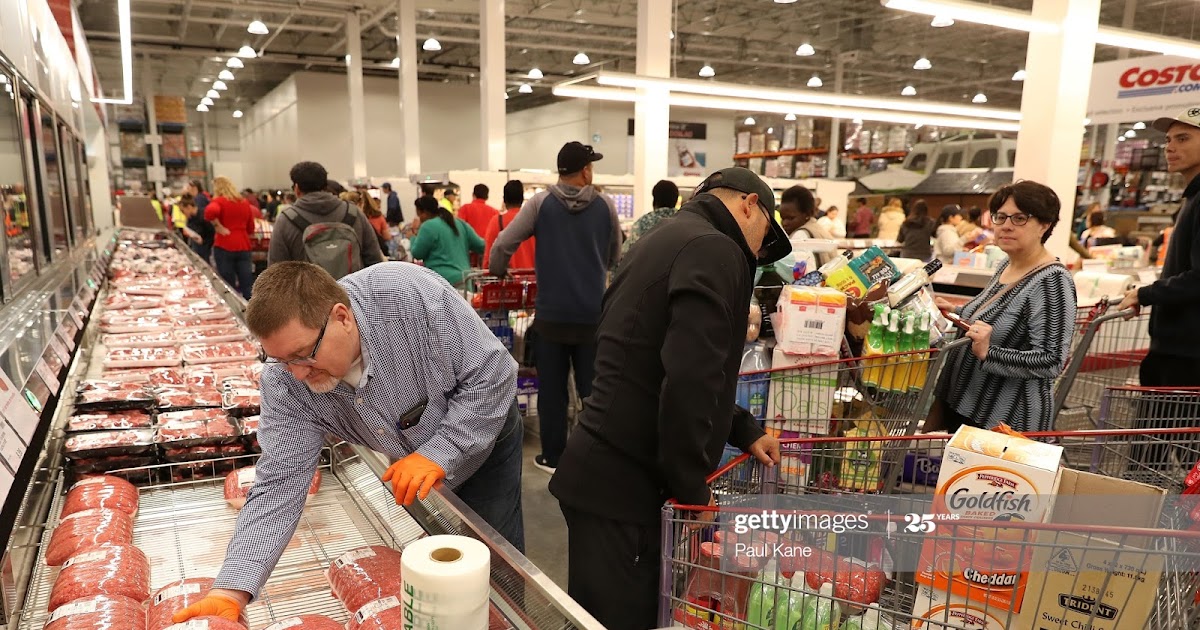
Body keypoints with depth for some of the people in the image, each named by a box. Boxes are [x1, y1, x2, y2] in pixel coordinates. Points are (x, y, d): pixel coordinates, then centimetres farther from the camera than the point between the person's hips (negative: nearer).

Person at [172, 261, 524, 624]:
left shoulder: (410, 294, -38)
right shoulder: (284, 382, -25)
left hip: (483, 437, -2)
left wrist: (438, 453, -35)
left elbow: (493, 374, -30)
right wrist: (231, 590, -35)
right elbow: (280, 485, -25)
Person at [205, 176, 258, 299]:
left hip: (224, 247, -4)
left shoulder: (218, 201, -4)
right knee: (248, 286, 3)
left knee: (229, 287, 3)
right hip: (243, 246, 4)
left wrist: (218, 227, -14)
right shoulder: (245, 202, 11)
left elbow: (210, 211, -28)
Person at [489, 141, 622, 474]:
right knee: (593, 388, 7)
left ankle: (553, 457, 17)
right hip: (592, 313, 0)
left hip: (551, 313, 0)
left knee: (552, 389, 9)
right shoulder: (605, 205, 1)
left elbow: (503, 244, -3)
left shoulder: (540, 203, -1)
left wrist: (497, 271, 16)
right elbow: (614, 258, 12)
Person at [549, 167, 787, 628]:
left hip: (606, 473, 10)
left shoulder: (668, 240, 18)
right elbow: (691, 380, -26)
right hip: (621, 483, -10)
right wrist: (692, 488, -14)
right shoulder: (714, 250, -14)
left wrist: (744, 431, 26)